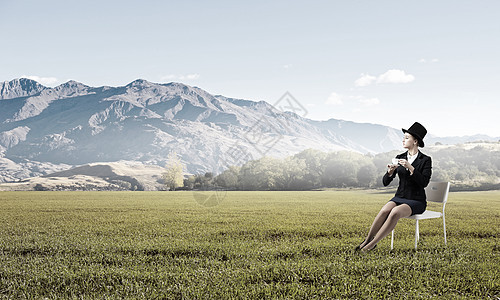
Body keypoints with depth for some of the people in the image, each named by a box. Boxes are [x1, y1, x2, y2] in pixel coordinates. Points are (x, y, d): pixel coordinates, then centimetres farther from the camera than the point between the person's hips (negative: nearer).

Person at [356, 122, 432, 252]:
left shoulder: (425, 160, -3)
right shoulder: (399, 158, 9)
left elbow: (424, 182, -17)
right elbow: (385, 182, 5)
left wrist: (410, 167, -26)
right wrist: (390, 171, -16)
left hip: (416, 201, -4)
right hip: (399, 197, 4)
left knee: (396, 212, -35)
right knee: (384, 210, -31)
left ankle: (372, 244, -30)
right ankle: (367, 240, -22)